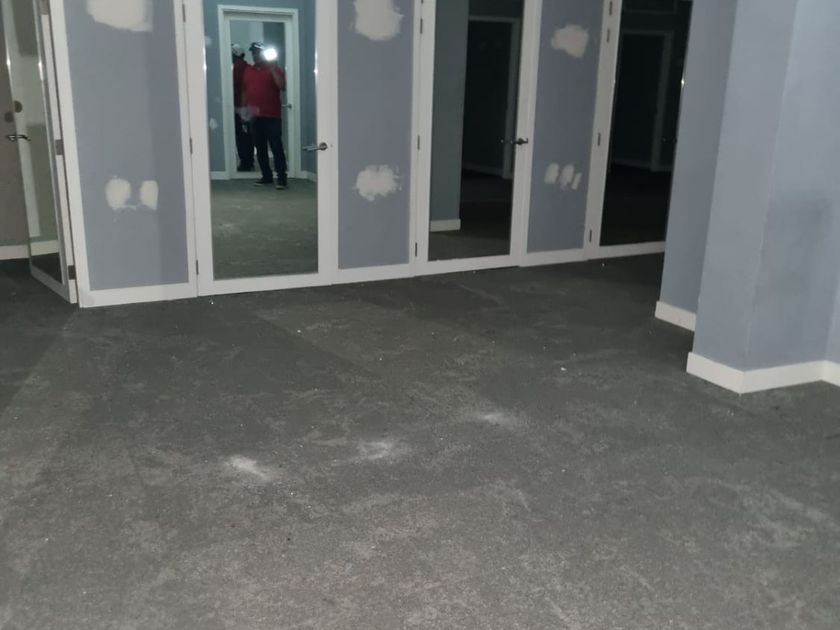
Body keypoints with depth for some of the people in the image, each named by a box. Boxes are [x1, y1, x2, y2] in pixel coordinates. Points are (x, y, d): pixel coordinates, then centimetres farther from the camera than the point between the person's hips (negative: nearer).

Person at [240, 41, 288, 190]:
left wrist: (272, 69, -20)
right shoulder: (248, 71, 13)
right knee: (260, 148, 8)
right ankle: (267, 176, 17)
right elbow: (244, 91, 18)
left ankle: (282, 178, -7)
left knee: (276, 148, -8)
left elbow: (282, 86, -16)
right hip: (255, 117, 5)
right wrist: (244, 108, 10)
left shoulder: (275, 69, -2)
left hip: (272, 116, -5)